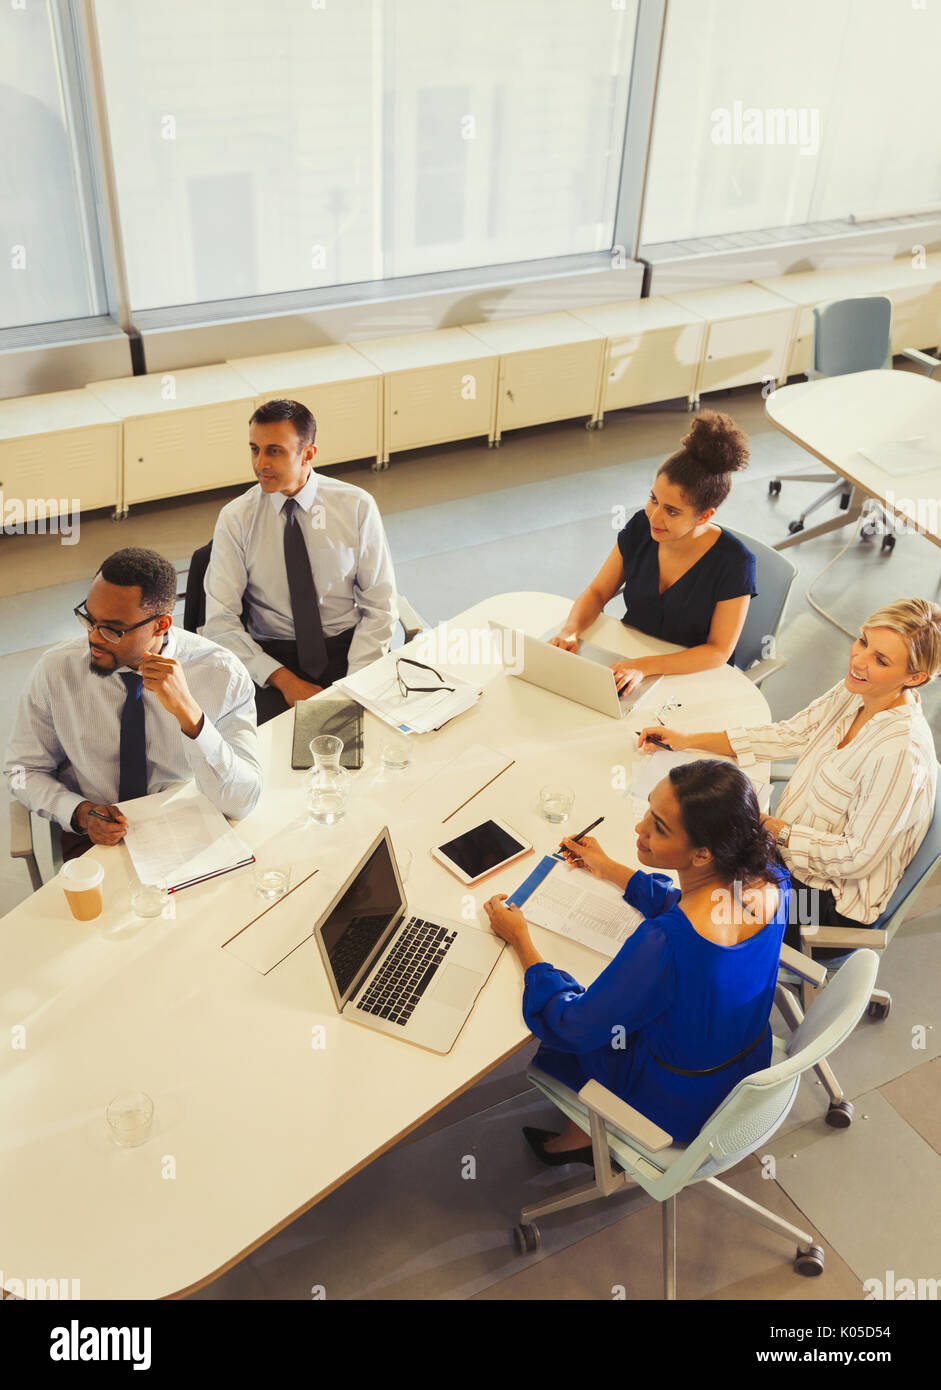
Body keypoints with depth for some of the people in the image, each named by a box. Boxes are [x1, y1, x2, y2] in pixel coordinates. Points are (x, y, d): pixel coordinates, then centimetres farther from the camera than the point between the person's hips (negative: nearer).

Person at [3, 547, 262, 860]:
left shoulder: (222, 674, -14)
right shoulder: (56, 669, -8)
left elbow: (241, 802, -20)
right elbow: (22, 770, 6)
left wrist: (187, 711, -33)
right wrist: (80, 812, -14)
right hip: (94, 838, 0)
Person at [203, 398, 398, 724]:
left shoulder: (356, 506, -1)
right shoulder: (235, 519, -1)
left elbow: (380, 606, 0)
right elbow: (220, 621, -4)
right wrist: (285, 680, -15)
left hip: (348, 648, 1)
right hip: (272, 656, -1)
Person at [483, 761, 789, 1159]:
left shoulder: (664, 943, -41)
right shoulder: (769, 878, -20)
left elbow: (573, 1027, -24)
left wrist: (520, 940, -12)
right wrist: (609, 870, 13)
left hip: (678, 1108, -5)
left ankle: (584, 1135, 40)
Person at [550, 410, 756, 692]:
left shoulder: (734, 563, -18)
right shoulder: (641, 527, -5)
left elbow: (719, 651, -17)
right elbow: (597, 592, 3)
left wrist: (645, 666, -29)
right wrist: (570, 631, -18)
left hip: (689, 678, -5)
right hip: (625, 662, 5)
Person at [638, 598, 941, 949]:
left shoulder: (901, 753, -30)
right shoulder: (854, 692, -7)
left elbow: (857, 857, -25)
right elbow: (790, 734, 4)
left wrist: (771, 827, -21)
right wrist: (688, 740, 1)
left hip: (829, 904, -7)